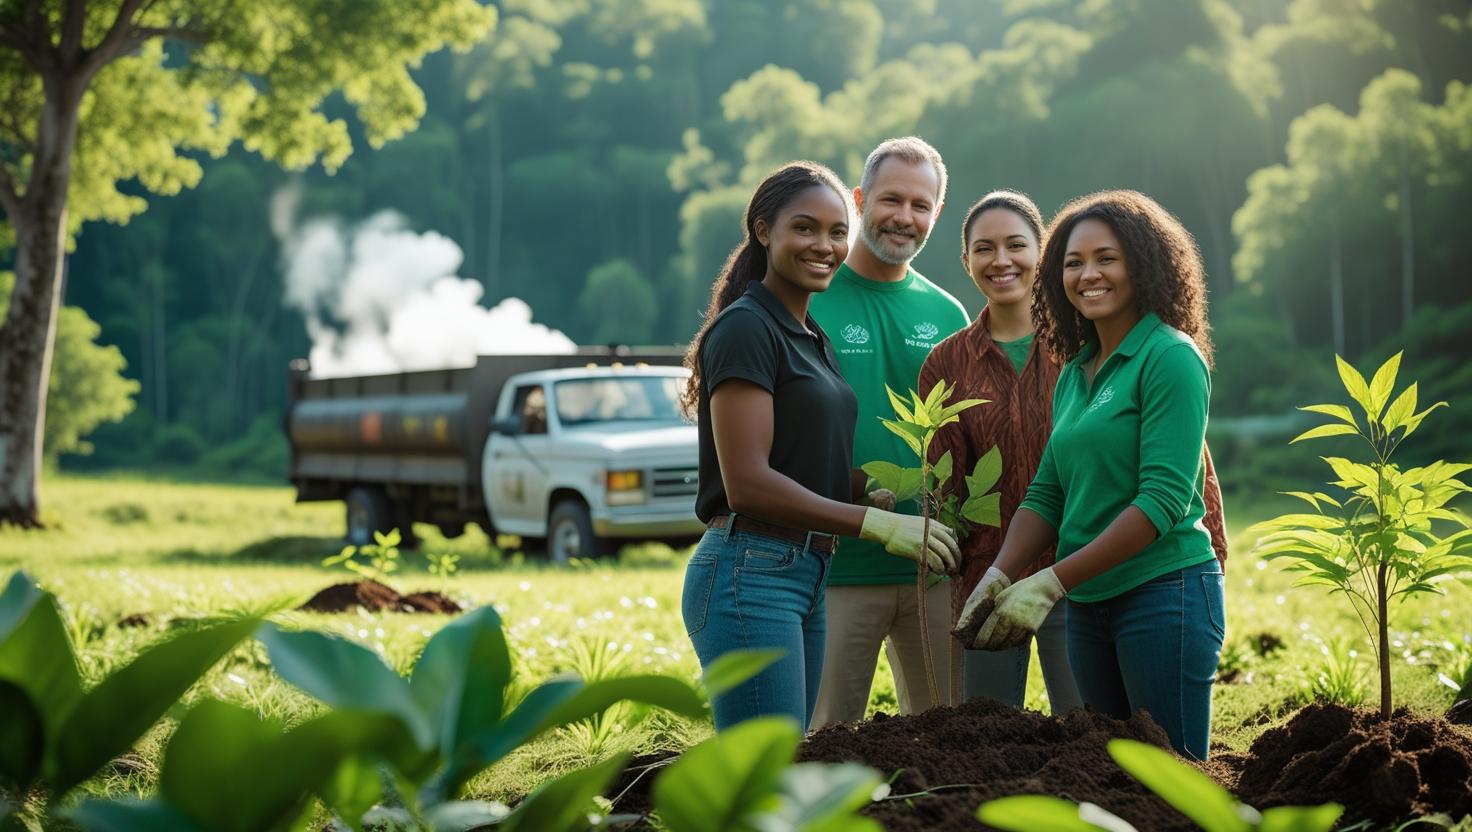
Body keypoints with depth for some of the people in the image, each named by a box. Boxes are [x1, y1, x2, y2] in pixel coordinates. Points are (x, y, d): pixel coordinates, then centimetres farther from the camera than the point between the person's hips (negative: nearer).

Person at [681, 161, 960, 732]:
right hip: (751, 574, -9)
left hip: (806, 576, 9)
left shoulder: (812, 339, 19)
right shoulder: (745, 328, -10)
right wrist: (876, 523, -17)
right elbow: (747, 482, -18)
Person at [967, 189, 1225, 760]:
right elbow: (1046, 494, 12)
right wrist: (999, 577, -7)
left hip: (1164, 592, -7)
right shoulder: (1074, 374, 14)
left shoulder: (1171, 357, -9)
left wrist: (1051, 583, -19)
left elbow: (1164, 498, -17)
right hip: (1088, 603, 8)